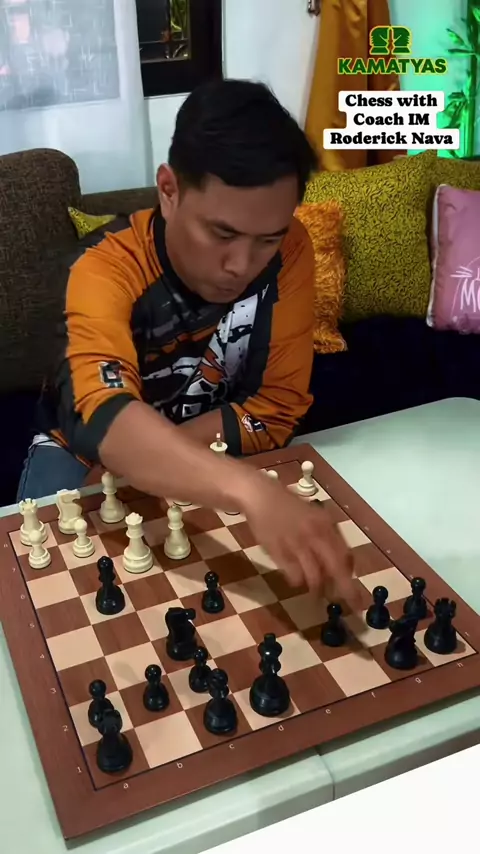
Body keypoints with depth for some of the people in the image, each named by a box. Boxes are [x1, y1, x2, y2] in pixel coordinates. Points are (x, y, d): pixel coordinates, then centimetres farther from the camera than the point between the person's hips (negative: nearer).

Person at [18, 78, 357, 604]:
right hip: (86, 451, -2)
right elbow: (104, 416, -49)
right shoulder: (111, 265, -31)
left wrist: (152, 454, -28)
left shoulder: (287, 253, -21)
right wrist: (250, 492, -65)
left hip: (217, 456, 3)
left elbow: (278, 408, -19)